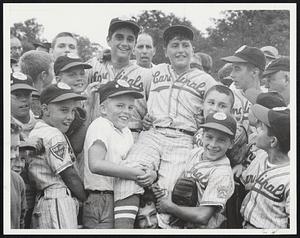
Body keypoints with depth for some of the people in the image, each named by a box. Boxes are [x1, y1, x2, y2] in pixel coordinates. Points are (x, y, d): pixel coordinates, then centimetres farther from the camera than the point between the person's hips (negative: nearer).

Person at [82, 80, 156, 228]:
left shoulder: (126, 131, 15)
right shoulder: (100, 125, -12)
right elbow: (95, 165, -28)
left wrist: (150, 175, -12)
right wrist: (135, 174, -27)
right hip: (102, 203, -8)